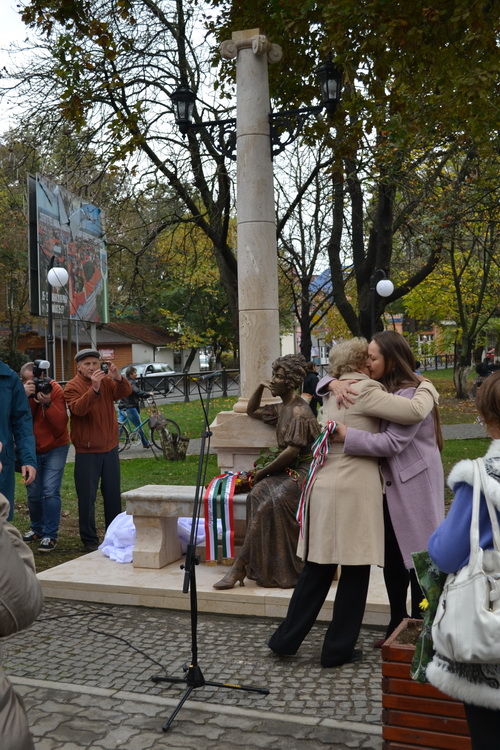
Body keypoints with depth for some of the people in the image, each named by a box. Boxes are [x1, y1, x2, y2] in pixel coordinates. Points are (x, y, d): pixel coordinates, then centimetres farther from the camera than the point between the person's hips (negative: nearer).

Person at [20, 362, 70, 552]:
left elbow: (61, 424, -23)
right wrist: (24, 396, -38)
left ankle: (50, 535, -1)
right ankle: (37, 529, 30)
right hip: (31, 449, 3)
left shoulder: (55, 389, -18)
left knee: (50, 492, -12)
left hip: (55, 448, -3)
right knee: (33, 494, 7)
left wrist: (47, 403, -36)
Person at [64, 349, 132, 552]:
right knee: (87, 497, 0)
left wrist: (118, 378, -33)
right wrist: (94, 389, -38)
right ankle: (89, 540, 9)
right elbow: (78, 409, -24)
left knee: (113, 495, 13)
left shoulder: (107, 381, 4)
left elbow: (125, 392, -12)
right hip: (86, 452, -4)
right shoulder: (72, 386, -7)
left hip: (110, 448, 4)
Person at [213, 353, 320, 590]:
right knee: (258, 495, -21)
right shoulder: (282, 408, 14)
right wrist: (260, 387, 12)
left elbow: (292, 451, -21)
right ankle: (269, 570, -21)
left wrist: (263, 472, -12)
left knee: (268, 501, -30)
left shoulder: (299, 412, -14)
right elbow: (252, 411, 30)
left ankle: (241, 566, -23)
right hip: (287, 469, 8)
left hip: (302, 471, -8)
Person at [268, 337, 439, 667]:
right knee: (355, 571, 6)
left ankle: (287, 639, 21)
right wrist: (428, 388, 2)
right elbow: (415, 411, -16)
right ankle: (338, 649, 16)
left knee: (317, 568, 15)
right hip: (355, 491, -7)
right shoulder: (365, 390, -10)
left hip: (324, 488, 8)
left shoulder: (333, 393, 14)